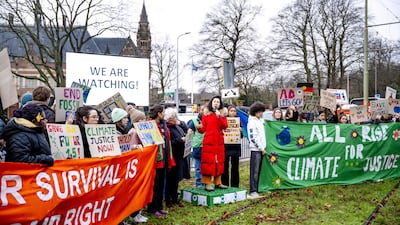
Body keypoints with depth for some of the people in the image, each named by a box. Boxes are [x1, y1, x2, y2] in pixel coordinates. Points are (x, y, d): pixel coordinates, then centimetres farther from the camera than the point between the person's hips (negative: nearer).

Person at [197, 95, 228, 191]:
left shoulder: (223, 114, 10)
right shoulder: (206, 114, 3)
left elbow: (225, 126, -5)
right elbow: (203, 129, 0)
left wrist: (219, 116, -16)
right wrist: (199, 128, -22)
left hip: (219, 142, 3)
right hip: (208, 142, -3)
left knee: (219, 162, 8)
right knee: (208, 162, -5)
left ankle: (217, 182, 17)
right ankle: (208, 183, -2)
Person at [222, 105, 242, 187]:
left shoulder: (238, 121, 9)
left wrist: (240, 131, -8)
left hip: (235, 147, 2)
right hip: (226, 146, -2)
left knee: (235, 167, 6)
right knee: (225, 166, 0)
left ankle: (234, 186, 16)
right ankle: (225, 184, 11)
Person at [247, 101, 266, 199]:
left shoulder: (261, 121, 16)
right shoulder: (251, 122, -9)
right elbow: (252, 137, -14)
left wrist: (264, 147, 16)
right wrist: (261, 148, -10)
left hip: (261, 149, 8)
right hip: (255, 149, -8)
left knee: (259, 170, 10)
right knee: (254, 171, -7)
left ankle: (258, 189, 16)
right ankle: (253, 192, -5)